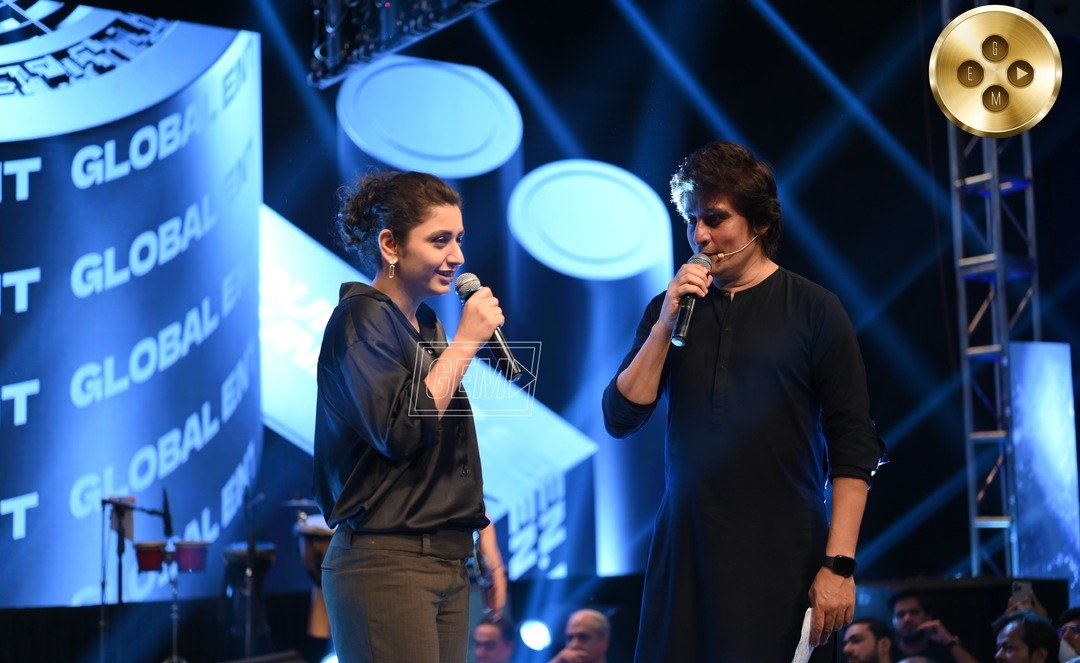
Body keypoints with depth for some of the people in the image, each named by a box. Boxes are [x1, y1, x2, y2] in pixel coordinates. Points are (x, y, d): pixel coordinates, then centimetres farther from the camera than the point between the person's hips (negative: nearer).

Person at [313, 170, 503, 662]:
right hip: (387, 562, -8)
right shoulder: (361, 318, -9)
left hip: (448, 561, 8)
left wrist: (478, 532, 18)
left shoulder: (425, 323, 15)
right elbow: (402, 432, -21)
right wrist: (465, 342, -14)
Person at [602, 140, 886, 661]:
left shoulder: (814, 310, 0)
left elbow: (853, 447, -4)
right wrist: (665, 324, -7)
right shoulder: (669, 308, 10)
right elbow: (621, 419, 3)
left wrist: (838, 564, -11)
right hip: (685, 555, 3)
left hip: (783, 560, -3)